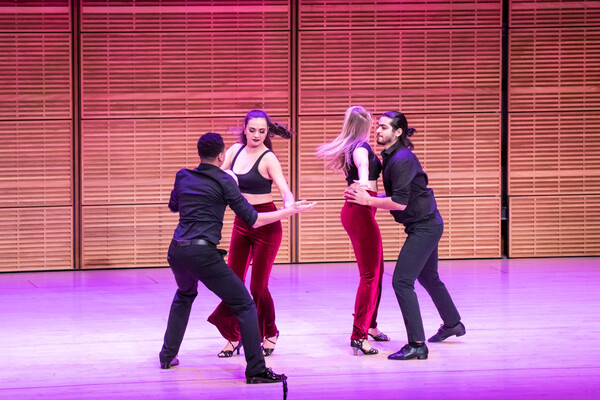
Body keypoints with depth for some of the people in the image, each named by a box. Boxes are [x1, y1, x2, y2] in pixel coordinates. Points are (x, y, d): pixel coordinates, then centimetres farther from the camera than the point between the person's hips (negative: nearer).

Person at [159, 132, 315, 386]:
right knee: (245, 305, 0)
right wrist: (290, 211, 3)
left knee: (184, 296, 37)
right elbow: (252, 219, -3)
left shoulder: (183, 176, 12)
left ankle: (167, 355, 37)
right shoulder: (223, 181, -3)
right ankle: (256, 370, -11)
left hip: (177, 251, 6)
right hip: (203, 253, -6)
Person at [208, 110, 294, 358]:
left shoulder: (268, 159, -14)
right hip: (241, 223, 5)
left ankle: (269, 334, 21)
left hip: (266, 224, -5)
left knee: (258, 286, -2)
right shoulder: (236, 150, 3)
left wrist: (289, 205, -43)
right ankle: (233, 337, 18)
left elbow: (285, 191, -22)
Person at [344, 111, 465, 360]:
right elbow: (396, 196, 13)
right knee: (428, 277, 27)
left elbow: (400, 202, -27)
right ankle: (452, 324, 47)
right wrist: (366, 198, 3)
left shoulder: (401, 160, -23)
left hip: (424, 227, -11)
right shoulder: (392, 157, 9)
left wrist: (367, 200, -21)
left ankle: (416, 345, -14)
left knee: (402, 281, -14)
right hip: (428, 224, 11)